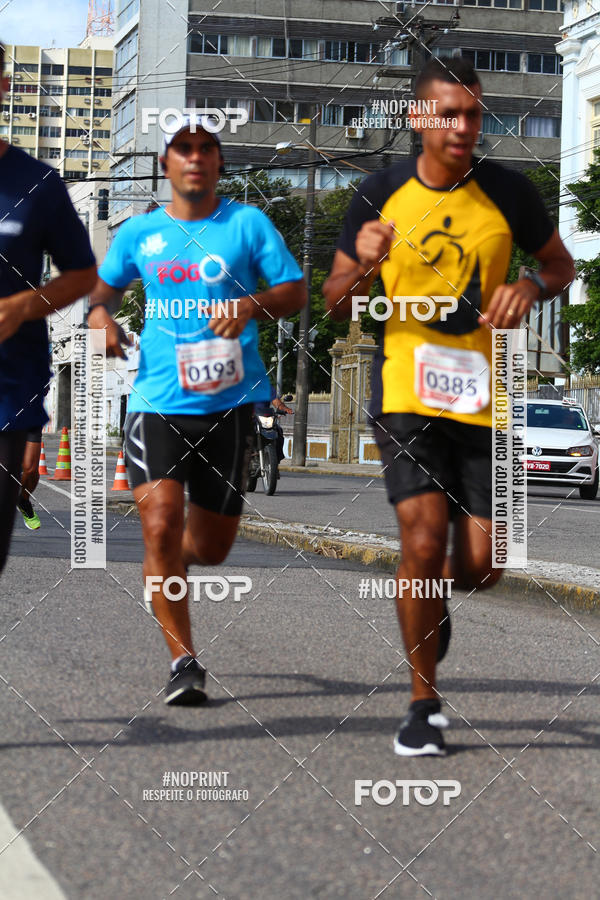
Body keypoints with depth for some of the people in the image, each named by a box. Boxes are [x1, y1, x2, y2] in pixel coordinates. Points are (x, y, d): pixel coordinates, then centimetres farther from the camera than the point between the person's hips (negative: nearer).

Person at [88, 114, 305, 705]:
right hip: (157, 402, 0)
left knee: (211, 547, 9)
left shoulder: (248, 223, 4)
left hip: (227, 403, 0)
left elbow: (295, 291, 5)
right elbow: (105, 285, 23)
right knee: (160, 527, -17)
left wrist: (252, 306, -15)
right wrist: (100, 313, 0)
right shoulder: (139, 233, 9)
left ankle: (172, 562, 47)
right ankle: (183, 661, -7)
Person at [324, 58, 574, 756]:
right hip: (405, 392, -1)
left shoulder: (508, 193, -2)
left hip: (484, 397, 1)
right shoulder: (380, 194, -1)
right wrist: (364, 267, -16)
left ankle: (434, 602, 39)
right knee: (423, 536, -15)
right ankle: (423, 705, 1)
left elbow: (561, 264, 13)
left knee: (481, 565, 0)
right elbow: (335, 305, 7)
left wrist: (531, 286, -10)